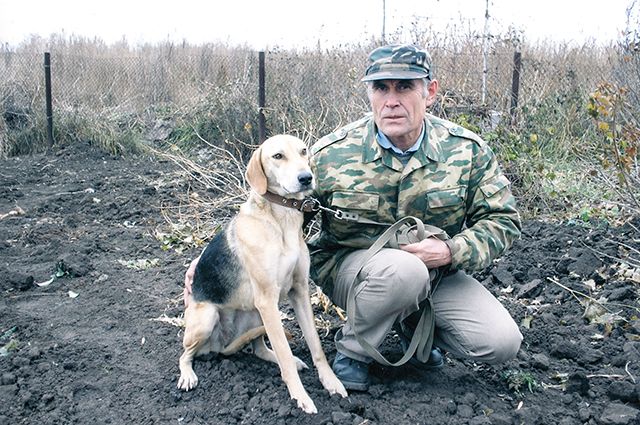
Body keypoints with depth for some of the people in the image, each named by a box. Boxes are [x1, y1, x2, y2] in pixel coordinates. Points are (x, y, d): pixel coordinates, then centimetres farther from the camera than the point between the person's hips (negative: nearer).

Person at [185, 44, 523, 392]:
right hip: (348, 263, -3)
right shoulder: (330, 155, -14)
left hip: (436, 272, 3)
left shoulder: (468, 151, -9)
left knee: (501, 344, -15)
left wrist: (451, 251, -21)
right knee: (403, 269, -38)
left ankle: (414, 323, 14)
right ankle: (352, 350, -8)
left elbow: (503, 220, -2)